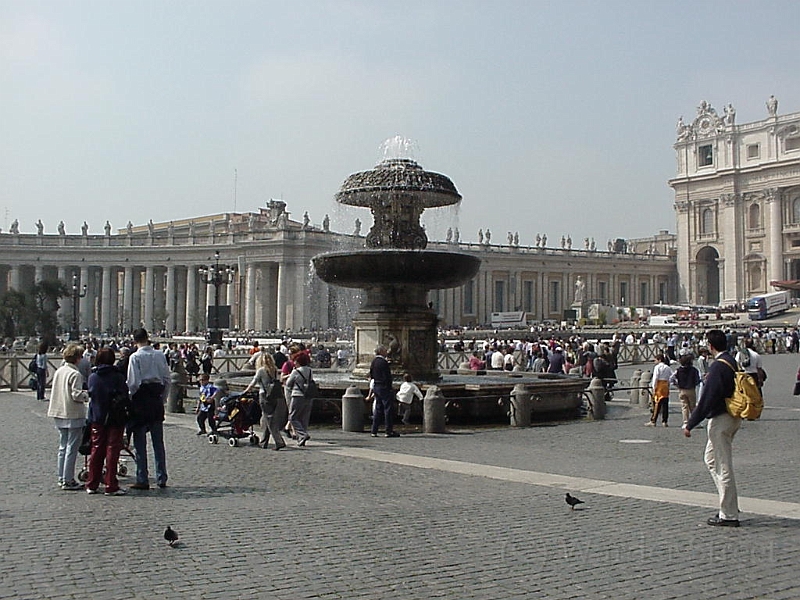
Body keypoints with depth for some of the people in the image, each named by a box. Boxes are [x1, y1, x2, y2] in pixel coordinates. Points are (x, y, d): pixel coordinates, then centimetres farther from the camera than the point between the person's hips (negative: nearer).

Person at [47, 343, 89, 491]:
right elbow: (76, 395, -21)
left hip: (59, 415, 8)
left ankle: (62, 478, 21)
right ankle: (68, 481, -1)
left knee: (63, 447, 15)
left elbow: (55, 391, 15)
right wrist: (87, 395, -3)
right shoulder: (75, 374, -16)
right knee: (71, 449, -3)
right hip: (73, 415, -8)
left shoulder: (59, 371, 8)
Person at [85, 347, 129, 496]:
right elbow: (124, 397, -11)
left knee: (96, 450, 12)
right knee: (112, 450, 0)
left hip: (97, 419, 4)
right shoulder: (118, 377, -11)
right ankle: (111, 486, 0)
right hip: (115, 418, -4)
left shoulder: (92, 377, 1)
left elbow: (90, 395, 6)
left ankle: (92, 485, 16)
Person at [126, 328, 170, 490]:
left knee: (140, 443, 2)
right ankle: (161, 478, 14)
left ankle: (142, 480, 3)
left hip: (141, 399, -4)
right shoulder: (160, 355, 3)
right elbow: (167, 379, 5)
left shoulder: (135, 357, -10)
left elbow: (133, 382, -14)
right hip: (157, 399, 4)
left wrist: (129, 398, 0)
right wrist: (162, 398, 14)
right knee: (158, 442, 11)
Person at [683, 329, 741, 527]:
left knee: (723, 467, -3)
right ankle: (729, 506, 22)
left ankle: (729, 515, 4)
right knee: (711, 458, 20)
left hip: (720, 419, -10)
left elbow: (706, 399, -21)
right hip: (733, 417, 10)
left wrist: (690, 425, -16)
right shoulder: (732, 362, 8)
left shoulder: (718, 366, -19)